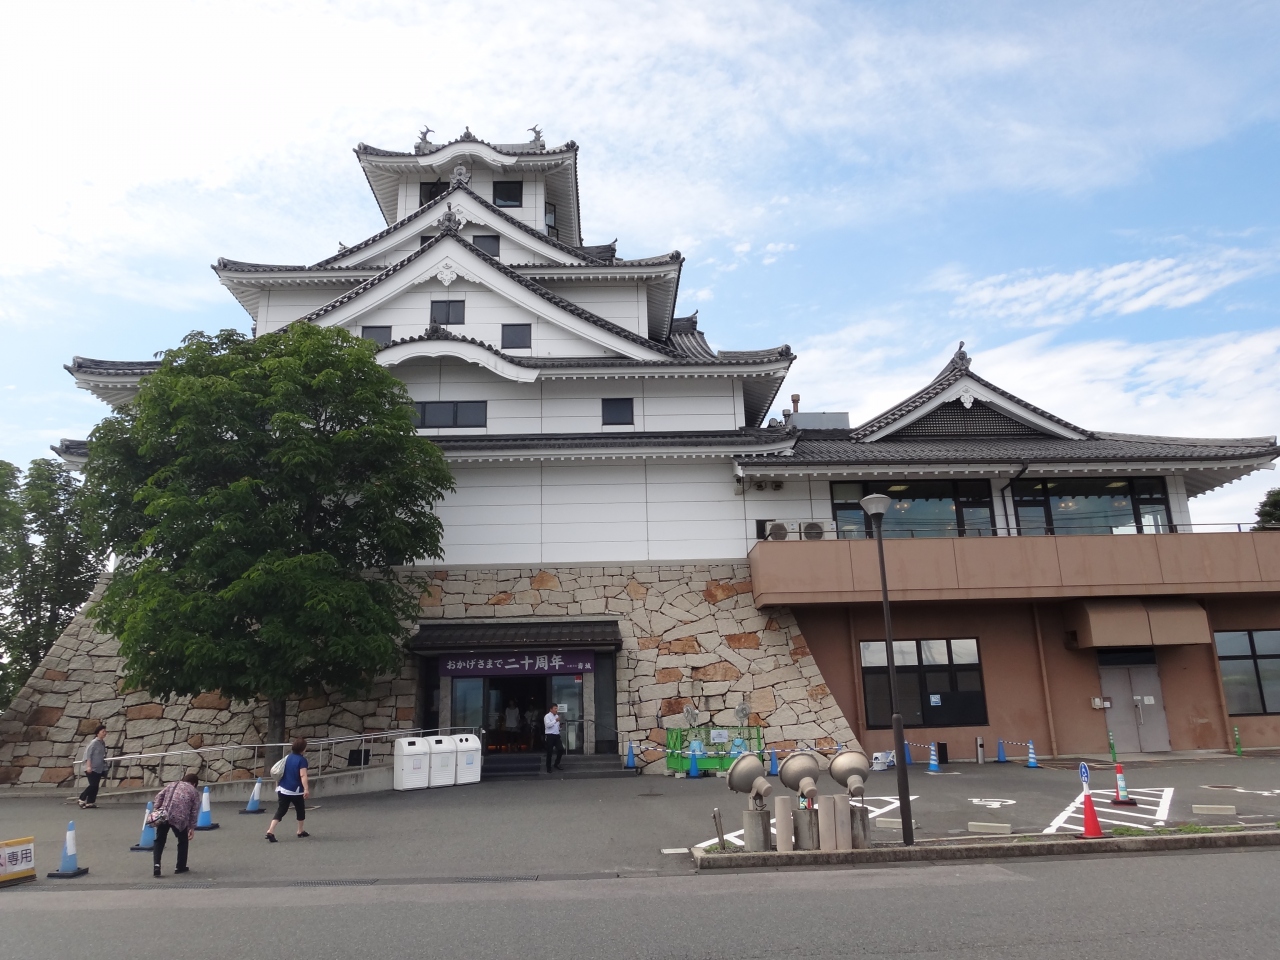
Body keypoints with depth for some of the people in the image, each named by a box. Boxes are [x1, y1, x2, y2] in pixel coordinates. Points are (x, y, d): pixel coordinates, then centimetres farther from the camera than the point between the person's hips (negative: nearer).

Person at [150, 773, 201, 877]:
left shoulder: (171, 785, 25)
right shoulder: (194, 792, 17)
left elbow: (159, 797, 11)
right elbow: (194, 811, 11)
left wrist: (154, 811, 6)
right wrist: (192, 827, 14)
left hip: (163, 816, 2)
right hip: (179, 819, -2)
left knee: (159, 841, 15)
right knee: (183, 841, 20)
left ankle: (156, 865, -2)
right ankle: (180, 867, 25)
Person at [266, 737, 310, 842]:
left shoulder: (288, 757, 7)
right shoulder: (302, 760, -14)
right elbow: (303, 775, -24)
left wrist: (277, 784, 26)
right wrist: (306, 789, -30)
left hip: (283, 789, 5)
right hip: (295, 790, -5)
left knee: (281, 810, 4)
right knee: (300, 810, 16)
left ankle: (270, 831, -14)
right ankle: (301, 831, 29)